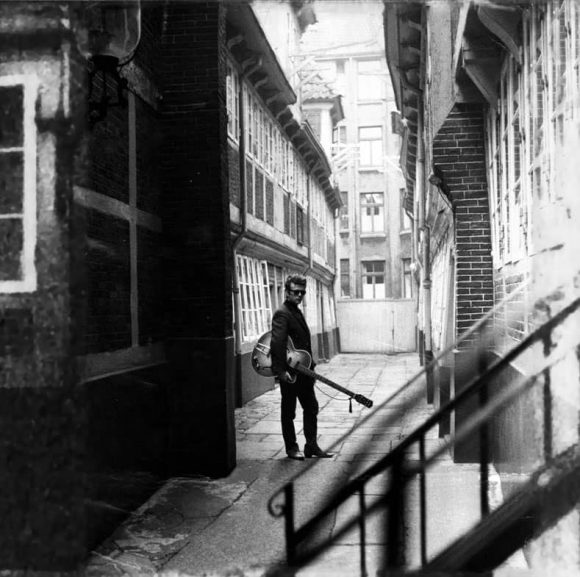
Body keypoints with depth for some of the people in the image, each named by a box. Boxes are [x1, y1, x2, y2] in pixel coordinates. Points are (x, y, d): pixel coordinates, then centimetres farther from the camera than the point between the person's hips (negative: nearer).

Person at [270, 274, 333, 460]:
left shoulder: (297, 312, 15)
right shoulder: (282, 313, -15)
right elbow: (277, 343, -25)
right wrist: (280, 370, -30)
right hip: (290, 373, -9)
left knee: (311, 407, 11)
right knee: (289, 412, 4)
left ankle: (312, 446, 19)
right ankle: (292, 448, 15)